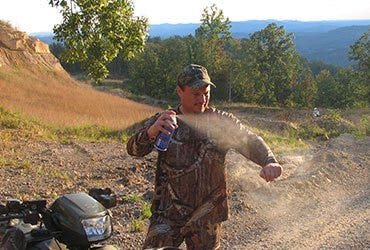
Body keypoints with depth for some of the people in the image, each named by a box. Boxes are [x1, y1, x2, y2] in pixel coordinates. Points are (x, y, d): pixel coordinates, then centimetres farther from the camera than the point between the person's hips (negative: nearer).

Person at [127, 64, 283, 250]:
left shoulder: (221, 122, 1)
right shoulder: (161, 122, 1)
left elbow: (250, 141, -11)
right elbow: (134, 149, -10)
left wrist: (269, 162, -34)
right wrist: (151, 132, -34)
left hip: (207, 219, 1)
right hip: (167, 215, -1)